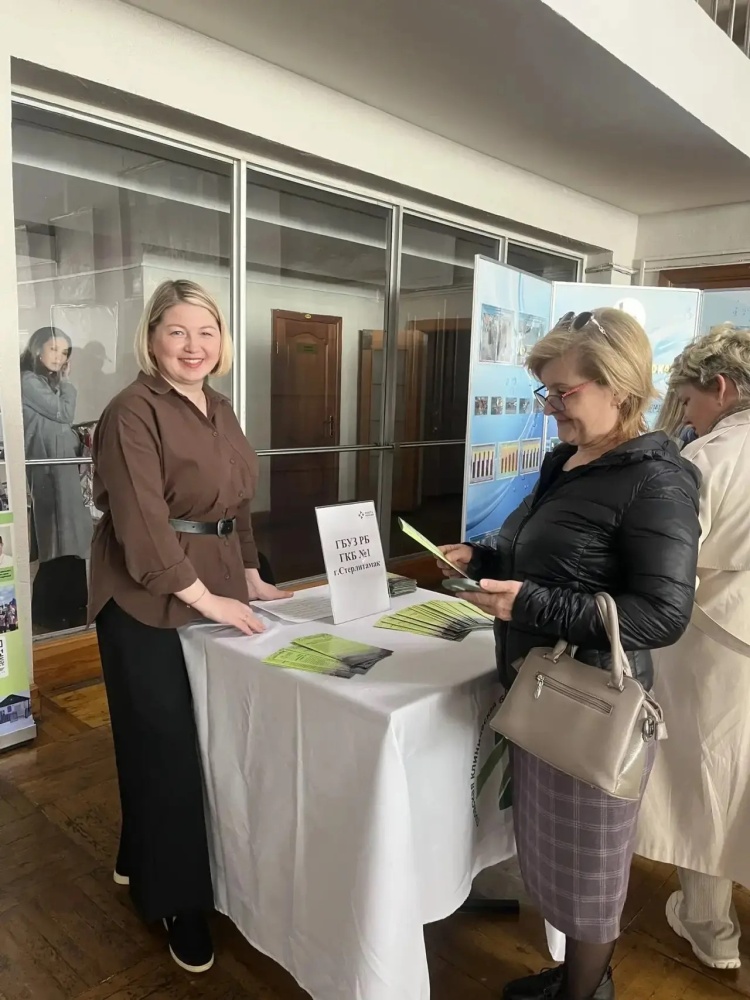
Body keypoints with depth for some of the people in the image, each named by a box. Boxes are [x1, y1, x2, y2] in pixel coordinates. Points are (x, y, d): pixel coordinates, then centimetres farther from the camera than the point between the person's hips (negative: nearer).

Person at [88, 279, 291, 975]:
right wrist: (207, 598, -20)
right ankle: (175, 897, 24)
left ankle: (141, 860, 39)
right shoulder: (132, 412, -14)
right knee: (165, 744, 3)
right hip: (146, 600, -8)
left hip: (217, 590, 8)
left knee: (207, 735, 15)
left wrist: (249, 577, 11)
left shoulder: (220, 410, 11)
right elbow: (142, 526, -20)